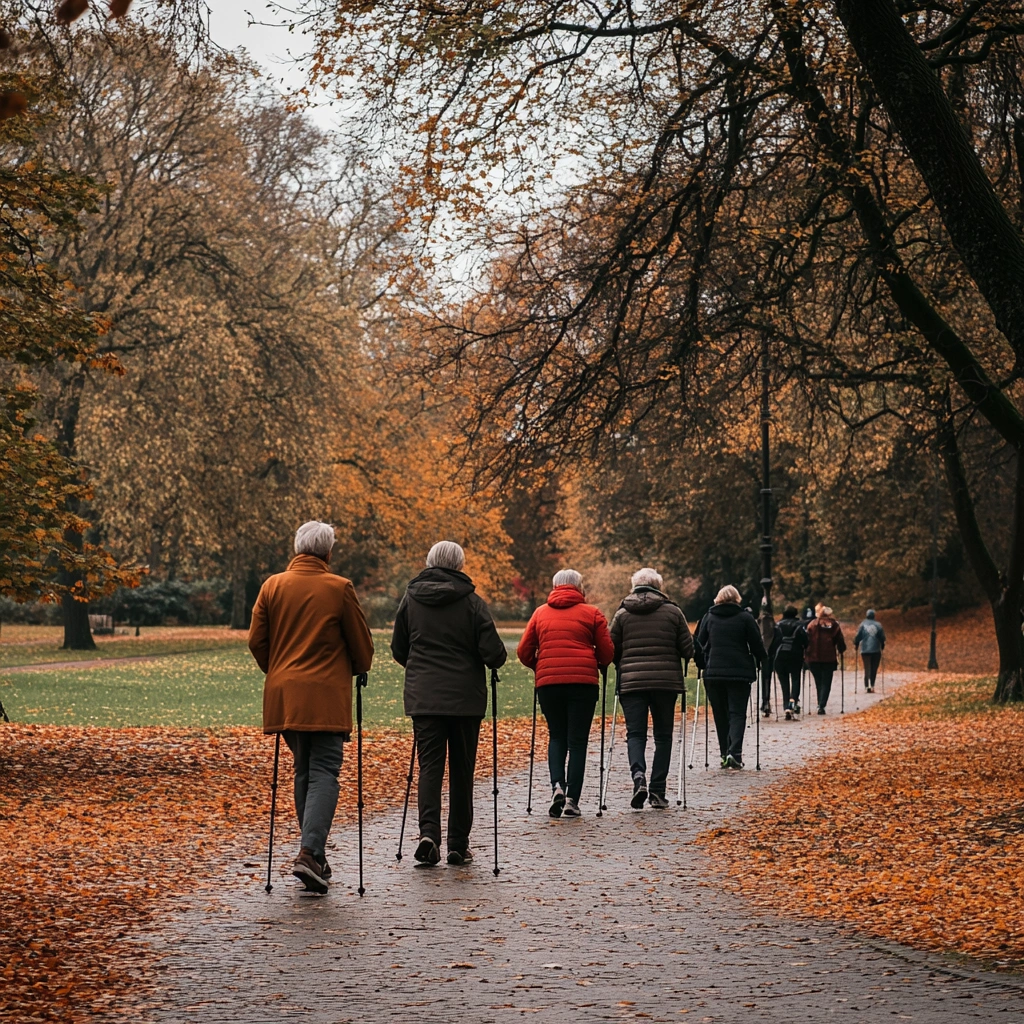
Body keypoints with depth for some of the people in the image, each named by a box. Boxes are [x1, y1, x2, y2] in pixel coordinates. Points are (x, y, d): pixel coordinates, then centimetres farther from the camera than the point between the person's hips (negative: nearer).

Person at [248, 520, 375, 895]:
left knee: (303, 772, 14)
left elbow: (256, 640, 8)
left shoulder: (272, 586, 6)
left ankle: (316, 857, 15)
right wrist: (359, 670, 21)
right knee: (324, 773, -6)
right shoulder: (339, 588, -4)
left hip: (284, 695, 4)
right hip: (326, 696, -4)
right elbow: (361, 642, 1)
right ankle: (310, 853, -22)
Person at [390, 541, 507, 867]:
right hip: (465, 697, -2)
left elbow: (398, 650, 12)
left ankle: (428, 832, -19)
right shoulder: (471, 601, -5)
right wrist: (496, 659, 13)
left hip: (423, 696, 2)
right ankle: (458, 845, 12)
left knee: (429, 765, 2)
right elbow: (493, 653, -9)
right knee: (461, 769, 8)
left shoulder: (411, 598, 4)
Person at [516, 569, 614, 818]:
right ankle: (572, 799, 0)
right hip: (583, 682, -2)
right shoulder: (591, 613, 7)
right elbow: (606, 652, 4)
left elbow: (524, 652, 9)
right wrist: (598, 667, 24)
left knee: (556, 737, 16)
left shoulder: (540, 613, 12)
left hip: (548, 683, 2)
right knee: (577, 741, 5)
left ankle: (557, 785, -5)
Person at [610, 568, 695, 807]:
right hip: (666, 681, 0)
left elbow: (612, 651, 6)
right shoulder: (672, 611, 2)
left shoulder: (622, 614, 4)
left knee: (635, 733, 3)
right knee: (663, 736, 9)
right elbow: (688, 650, 2)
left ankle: (638, 776, -24)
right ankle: (657, 792, 6)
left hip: (631, 681, 0)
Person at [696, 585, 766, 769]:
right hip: (740, 672, -2)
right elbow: (756, 645, 1)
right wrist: (762, 659, 19)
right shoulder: (745, 618, 0)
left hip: (713, 672, 2)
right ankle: (734, 752, -18)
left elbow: (700, 643, 9)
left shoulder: (708, 618, 7)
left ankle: (725, 754, 9)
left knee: (720, 714, 10)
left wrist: (704, 664, 23)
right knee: (737, 713, -1)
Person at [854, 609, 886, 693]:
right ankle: (872, 686, 8)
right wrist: (882, 646, 16)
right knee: (874, 669, 10)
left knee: (867, 668, 2)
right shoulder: (878, 625, -1)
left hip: (865, 650, 0)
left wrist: (856, 644, 13)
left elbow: (858, 636, -3)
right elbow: (882, 637, 0)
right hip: (876, 650, 0)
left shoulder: (862, 624, -1)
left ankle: (866, 687, -8)